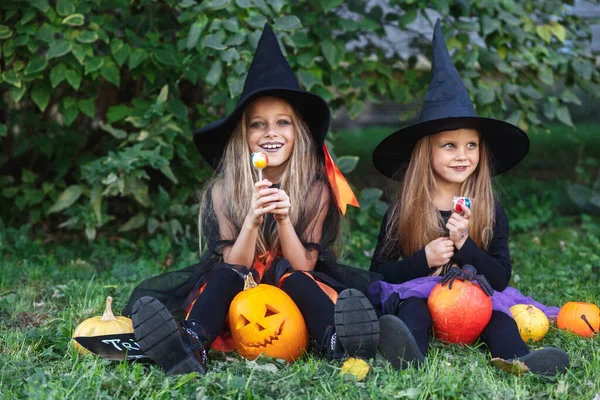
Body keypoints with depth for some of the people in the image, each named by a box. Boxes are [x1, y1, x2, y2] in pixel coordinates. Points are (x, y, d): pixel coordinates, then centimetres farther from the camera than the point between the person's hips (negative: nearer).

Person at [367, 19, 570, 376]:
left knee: (497, 307, -29)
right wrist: (423, 259, -15)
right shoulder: (403, 210, 4)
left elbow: (501, 277, 0)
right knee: (410, 303, -32)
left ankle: (520, 362, -59)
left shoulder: (490, 211, 6)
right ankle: (410, 356, -65)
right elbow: (379, 270, 3)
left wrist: (464, 245, -16)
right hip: (417, 296, -1)